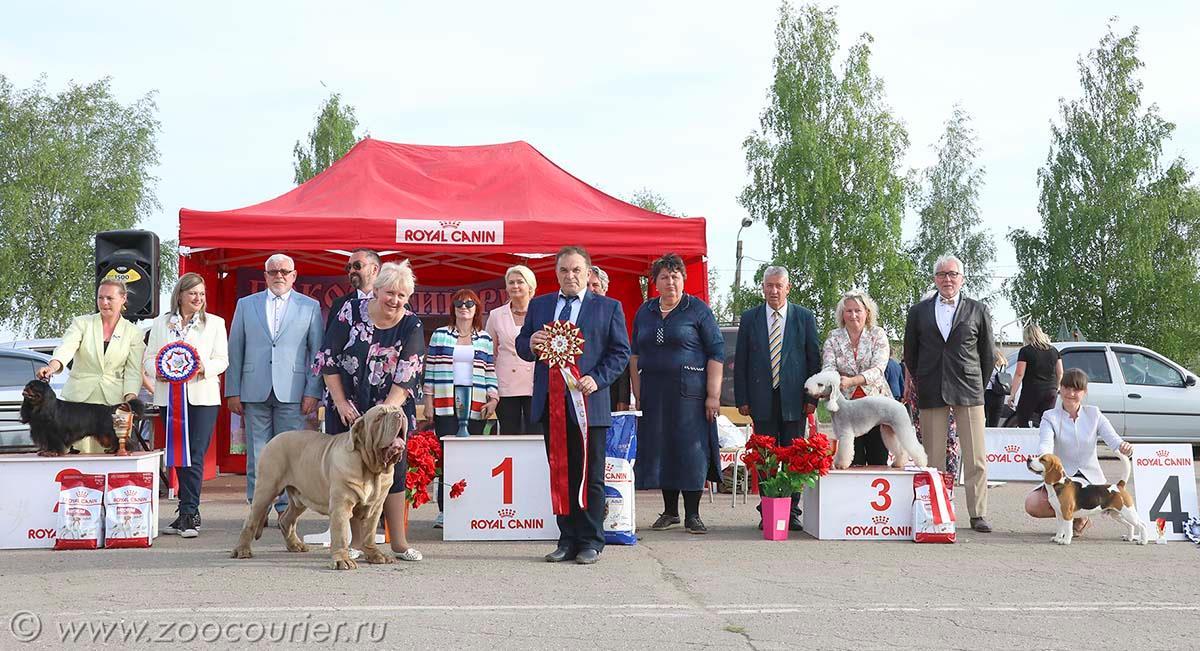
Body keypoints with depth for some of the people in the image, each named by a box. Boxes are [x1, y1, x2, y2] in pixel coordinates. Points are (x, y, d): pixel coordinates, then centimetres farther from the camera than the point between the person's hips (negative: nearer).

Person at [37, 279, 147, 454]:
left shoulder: (133, 332, 7)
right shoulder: (81, 323, 6)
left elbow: (133, 372, 3)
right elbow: (66, 347, -13)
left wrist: (130, 400, -12)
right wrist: (52, 366, -33)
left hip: (113, 402, 0)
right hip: (79, 399, 0)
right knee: (80, 452, -6)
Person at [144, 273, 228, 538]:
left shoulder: (215, 323, 9)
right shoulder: (161, 323, 13)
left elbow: (222, 360, 4)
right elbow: (149, 358, 10)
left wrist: (204, 369, -17)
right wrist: (158, 371, -11)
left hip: (202, 396, -2)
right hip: (169, 396, 2)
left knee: (195, 456, -11)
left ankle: (188, 514, -12)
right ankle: (188, 514, 13)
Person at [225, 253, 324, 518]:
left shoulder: (310, 307, 8)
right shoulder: (246, 305, 12)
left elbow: (317, 352, 5)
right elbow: (235, 350, 11)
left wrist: (313, 391, -3)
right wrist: (232, 391, 5)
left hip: (292, 392, -1)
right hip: (255, 391, 1)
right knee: (257, 454, 3)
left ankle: (286, 509, 6)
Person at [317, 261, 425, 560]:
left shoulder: (412, 327, -6)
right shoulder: (351, 311, -7)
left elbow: (406, 378, -11)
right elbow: (328, 359, -4)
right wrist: (341, 403, -7)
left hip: (391, 409, 0)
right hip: (348, 408, 0)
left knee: (394, 467, -1)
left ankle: (399, 542, 5)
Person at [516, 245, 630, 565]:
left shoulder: (608, 308, 4)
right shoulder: (538, 305, 14)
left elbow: (620, 352, 0)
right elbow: (521, 345, 15)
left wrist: (597, 379, -14)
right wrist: (530, 344, -9)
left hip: (589, 403, -4)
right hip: (550, 403, 4)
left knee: (590, 476, 2)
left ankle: (590, 542, 9)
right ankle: (568, 540, 15)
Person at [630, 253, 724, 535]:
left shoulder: (697, 309, -1)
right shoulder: (645, 311, 12)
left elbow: (716, 353, -5)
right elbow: (635, 354, 15)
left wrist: (713, 395, -12)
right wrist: (637, 393, 7)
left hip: (689, 391, -4)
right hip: (653, 392, 4)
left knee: (691, 448, -3)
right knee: (660, 448, 6)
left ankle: (692, 515, 4)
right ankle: (669, 511, 18)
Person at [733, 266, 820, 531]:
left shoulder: (804, 317, 6)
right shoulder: (749, 318, 7)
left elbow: (814, 358, 5)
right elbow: (740, 361, 7)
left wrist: (812, 397, -2)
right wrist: (742, 399, 0)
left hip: (794, 399, 0)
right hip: (762, 399, 1)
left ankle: (792, 511, 8)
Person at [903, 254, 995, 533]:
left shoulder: (978, 310, 8)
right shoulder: (919, 311, 10)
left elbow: (987, 353, 12)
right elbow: (910, 353, 16)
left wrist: (979, 386, 9)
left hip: (968, 392, -1)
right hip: (931, 394, 1)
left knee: (976, 457, -3)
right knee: (933, 457, 1)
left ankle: (978, 514, 1)